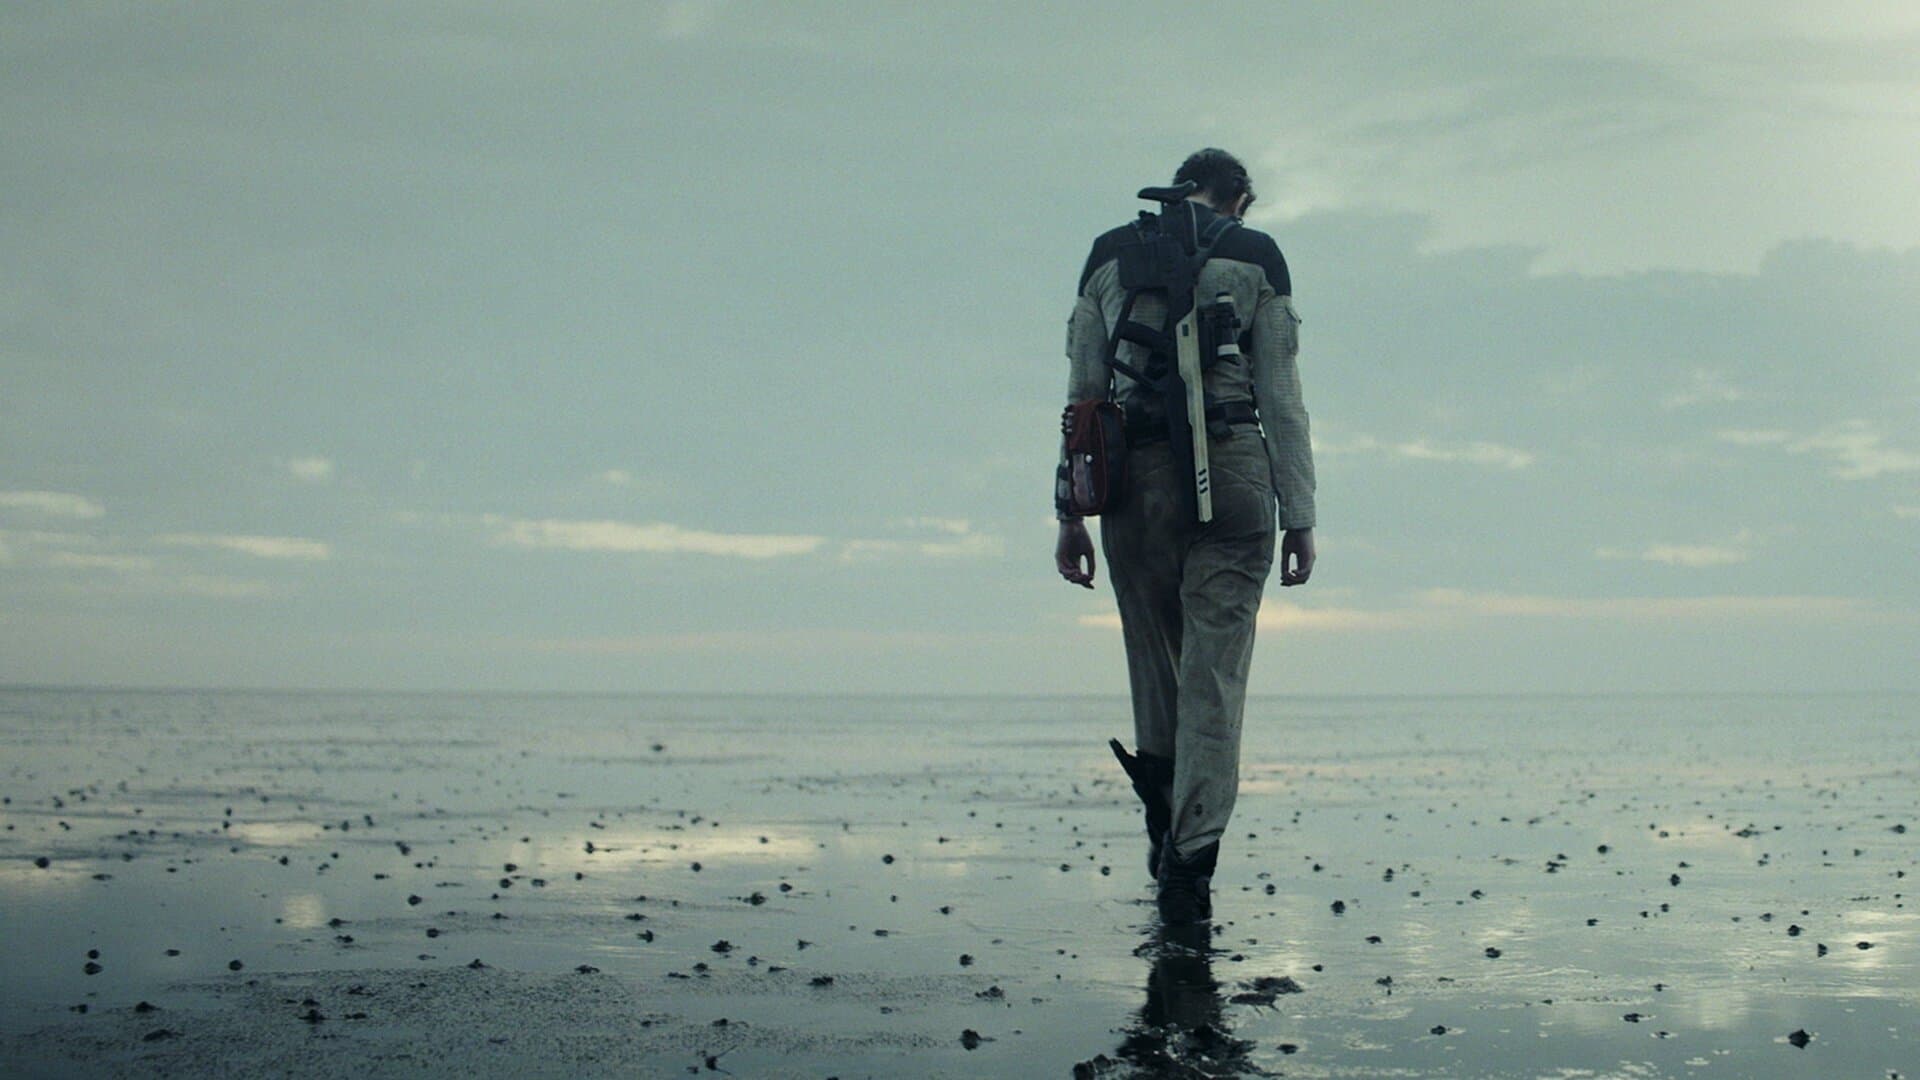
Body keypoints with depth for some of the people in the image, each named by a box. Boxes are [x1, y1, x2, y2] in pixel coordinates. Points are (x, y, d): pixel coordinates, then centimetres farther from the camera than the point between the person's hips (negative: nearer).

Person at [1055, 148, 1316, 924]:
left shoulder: (1108, 255, 12)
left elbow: (1083, 392, 9)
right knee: (1215, 671, -1)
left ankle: (1166, 826, 15)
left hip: (1132, 473, 2)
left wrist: (1071, 514, 10)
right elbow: (1281, 397, 1)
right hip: (1231, 466, -2)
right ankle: (1190, 859, -6)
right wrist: (1299, 517, 3)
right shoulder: (1255, 256, 6)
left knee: (1154, 662, 18)